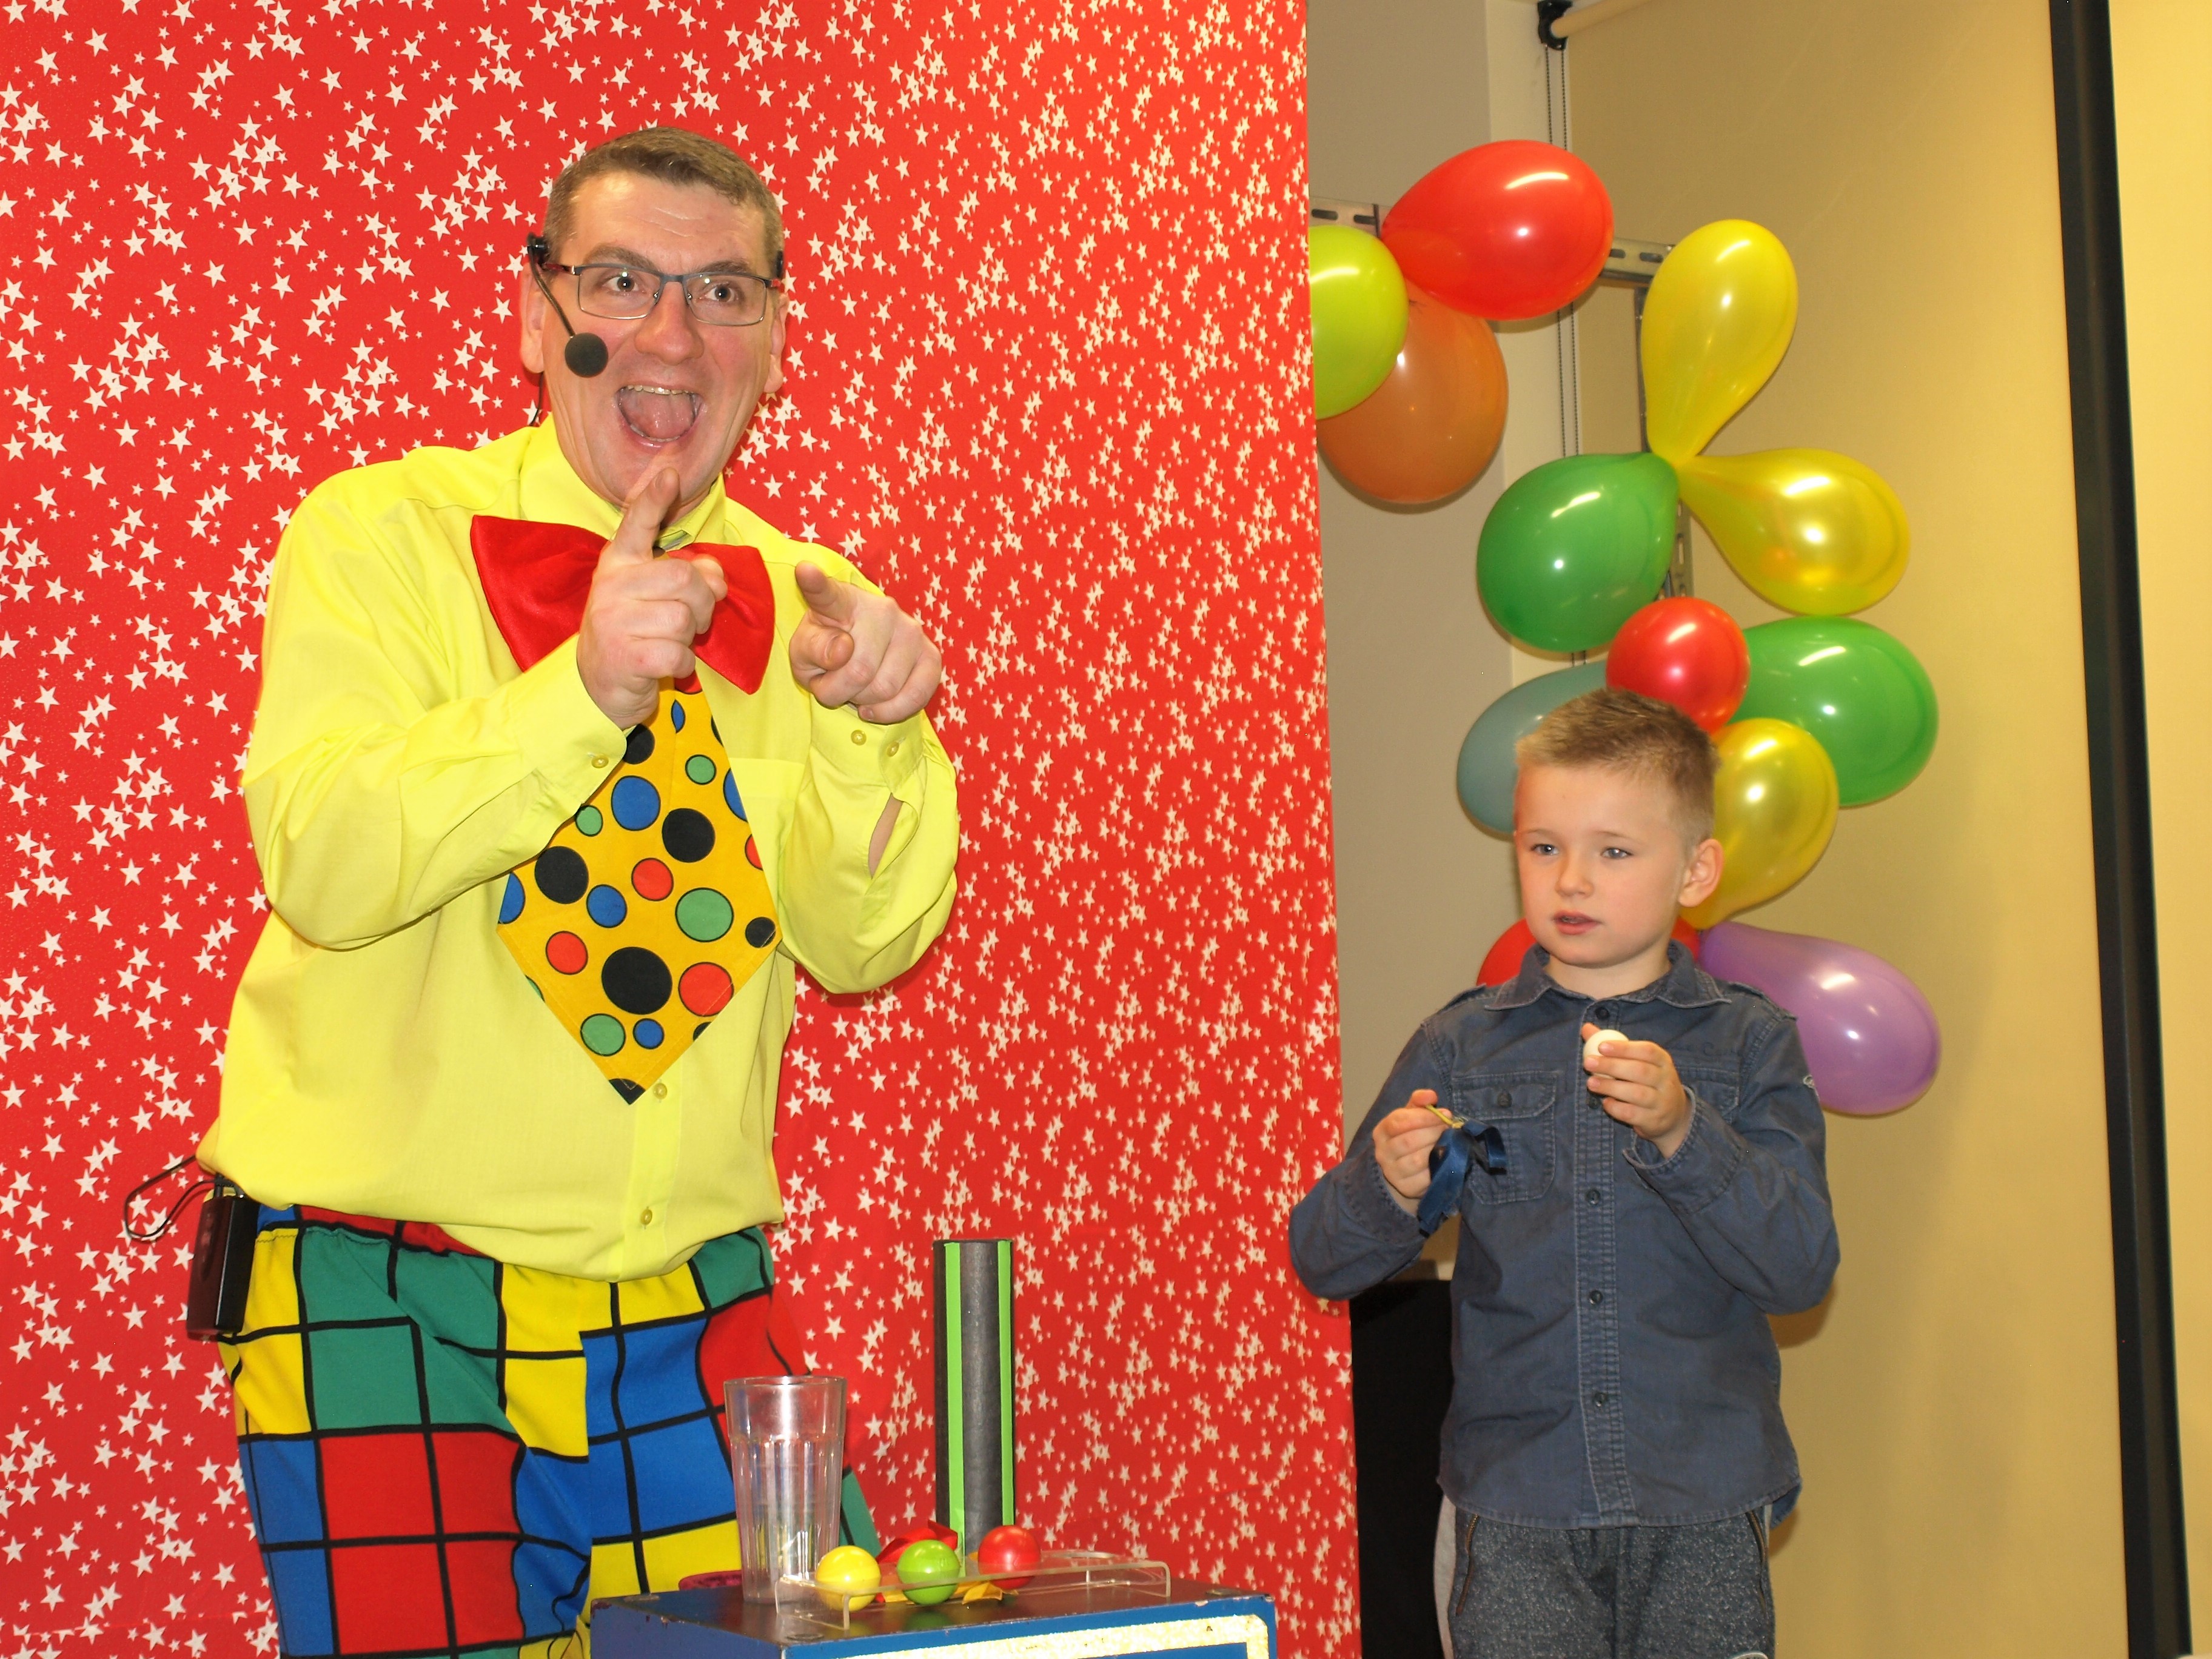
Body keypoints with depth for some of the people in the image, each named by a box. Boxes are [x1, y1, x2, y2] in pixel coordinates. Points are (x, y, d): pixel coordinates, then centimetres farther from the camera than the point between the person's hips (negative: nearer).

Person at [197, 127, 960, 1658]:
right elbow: (323, 863, -19)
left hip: (695, 1306, 4)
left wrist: (871, 732, -18)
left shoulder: (795, 598, 7)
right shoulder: (384, 535, -5)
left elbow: (863, 943, 0)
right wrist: (581, 689, -30)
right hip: (392, 1302, -4)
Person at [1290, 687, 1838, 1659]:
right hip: (1516, 1513, 1)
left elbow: (1800, 1269, -6)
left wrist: (1683, 1131, -19)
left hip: (1703, 1511, 0)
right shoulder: (1459, 1048, 6)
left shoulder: (1747, 1045, 3)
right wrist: (1392, 1189, -17)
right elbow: (1323, 1260, 4)